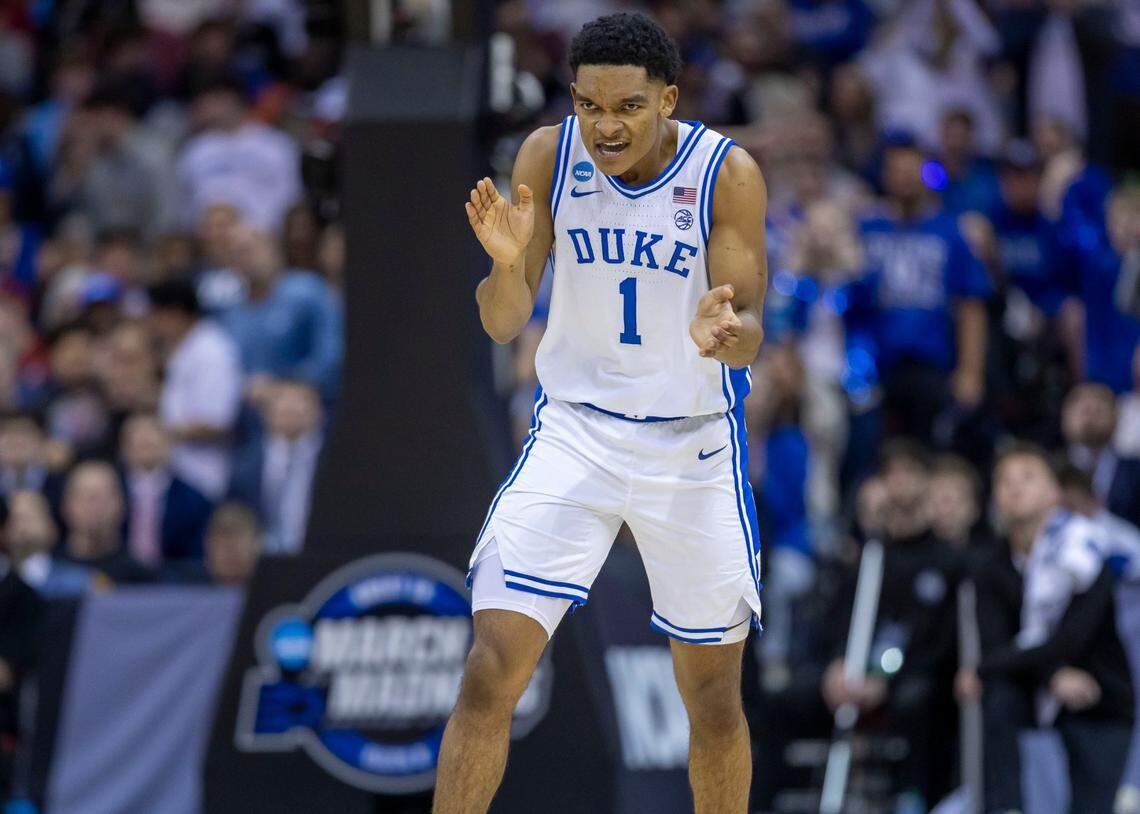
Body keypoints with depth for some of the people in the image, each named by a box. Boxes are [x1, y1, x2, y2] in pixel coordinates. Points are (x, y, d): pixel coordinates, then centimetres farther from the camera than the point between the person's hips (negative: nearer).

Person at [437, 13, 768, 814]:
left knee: (714, 696, 8)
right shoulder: (549, 157, -9)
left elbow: (749, 335, -14)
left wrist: (723, 334, -37)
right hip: (575, 429, 0)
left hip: (694, 443, 0)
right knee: (493, 670, -14)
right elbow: (504, 325, -8)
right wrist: (507, 262, -30)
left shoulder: (726, 173, -13)